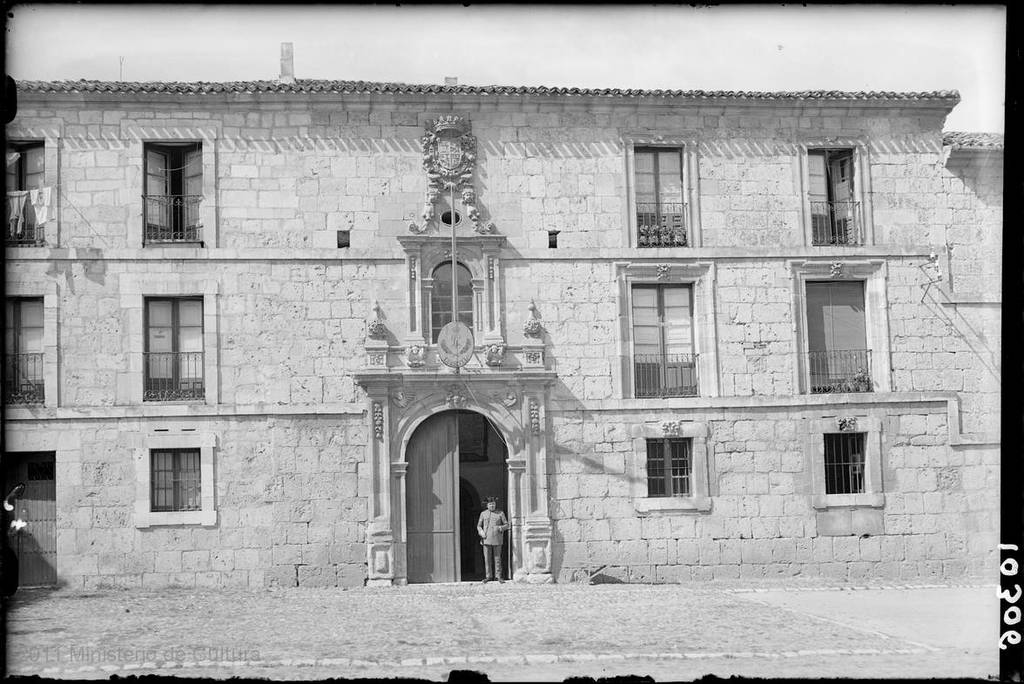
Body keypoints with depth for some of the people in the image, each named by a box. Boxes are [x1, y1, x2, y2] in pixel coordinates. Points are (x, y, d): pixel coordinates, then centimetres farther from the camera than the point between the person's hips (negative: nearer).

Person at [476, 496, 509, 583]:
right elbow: (479, 526, 13)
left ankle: (499, 576, 8)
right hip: (486, 539, 1)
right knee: (487, 558, 0)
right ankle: (488, 576, 8)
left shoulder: (500, 513, 6)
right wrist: (481, 532, -6)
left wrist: (501, 528, -13)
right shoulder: (483, 514, 10)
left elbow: (506, 524, 8)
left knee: (497, 558, 0)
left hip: (497, 539, -1)